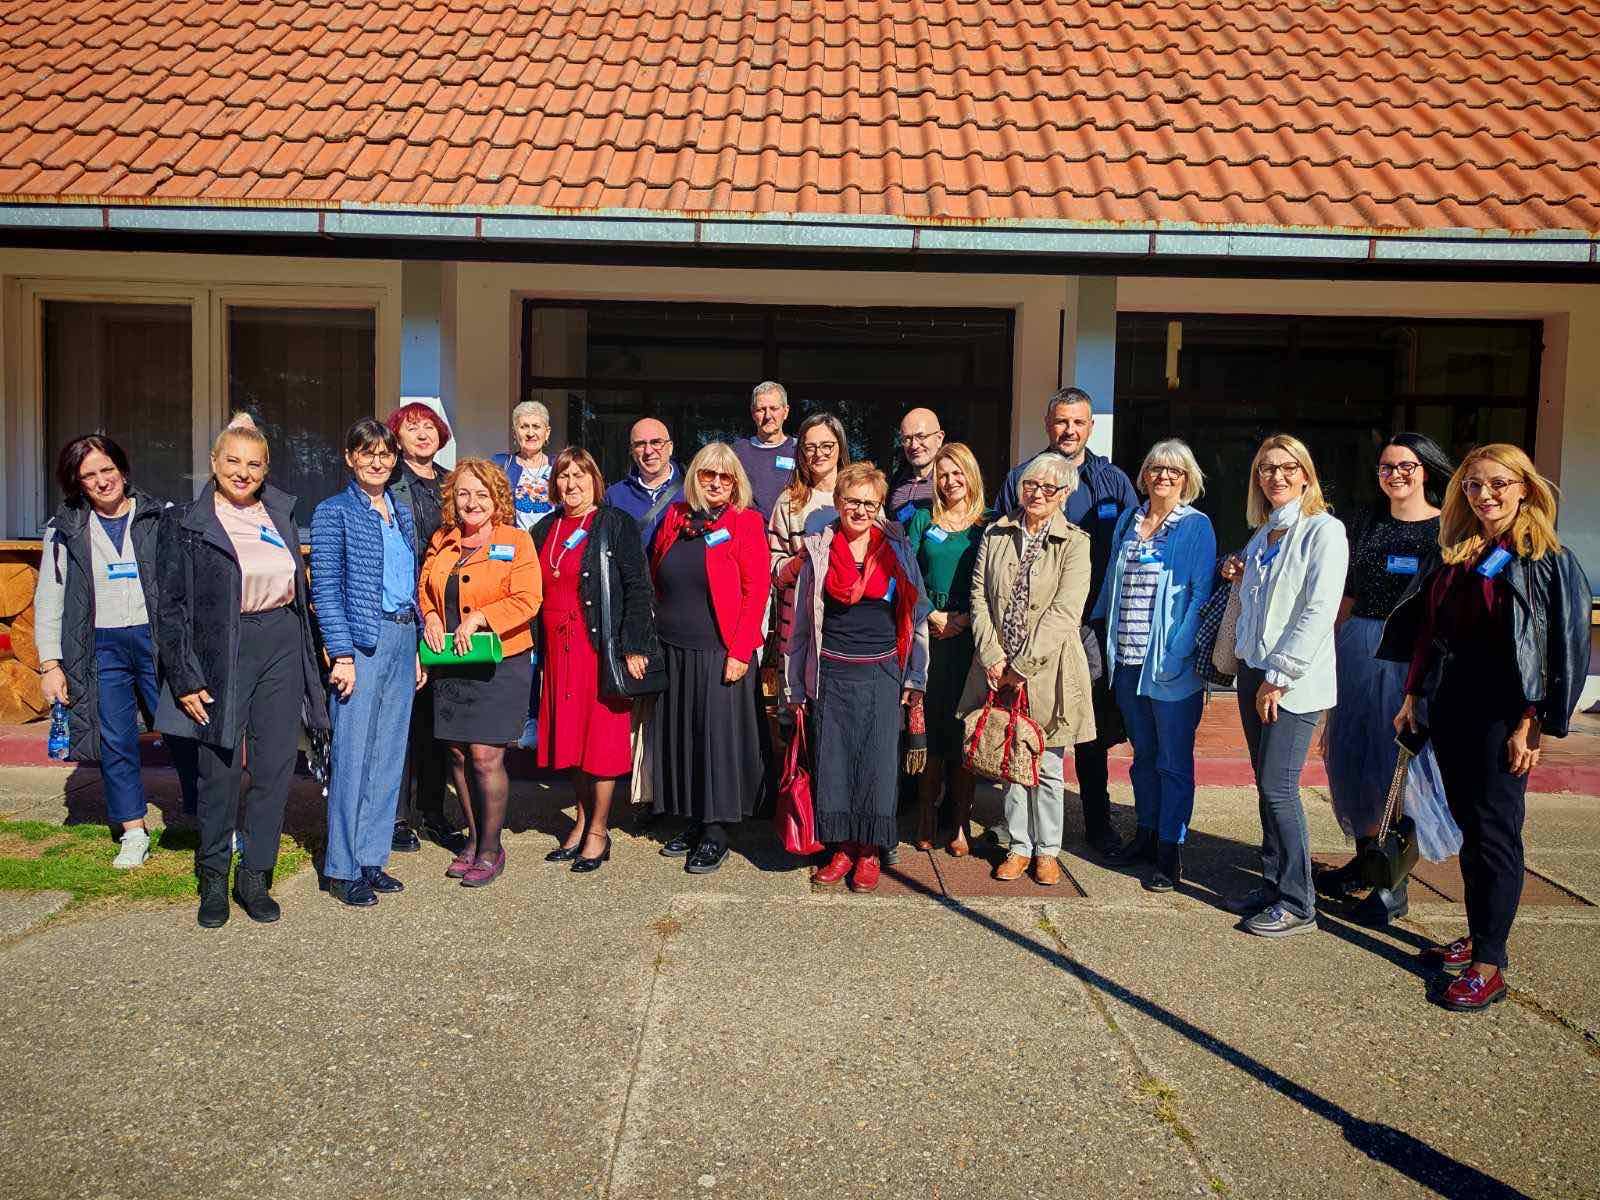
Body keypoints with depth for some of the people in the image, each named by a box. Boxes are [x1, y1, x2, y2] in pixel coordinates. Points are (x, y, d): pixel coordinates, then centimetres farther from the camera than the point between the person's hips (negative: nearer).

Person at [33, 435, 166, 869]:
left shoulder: (160, 517, 2)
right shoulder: (65, 530, 7)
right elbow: (48, 601, 8)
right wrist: (50, 663, 2)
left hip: (158, 640, -2)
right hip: (101, 648, 2)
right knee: (115, 742, 6)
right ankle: (133, 834, 18)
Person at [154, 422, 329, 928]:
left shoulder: (280, 514, 10)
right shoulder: (185, 523, -2)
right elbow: (172, 606, -4)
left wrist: (308, 654, 12)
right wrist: (186, 679, -9)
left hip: (282, 645, 4)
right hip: (220, 653, -4)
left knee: (275, 766, 5)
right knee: (219, 770, 4)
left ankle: (254, 876, 19)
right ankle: (213, 880, 22)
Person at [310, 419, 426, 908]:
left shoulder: (401, 512, 15)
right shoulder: (334, 513, -3)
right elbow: (325, 588, -9)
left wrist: (416, 649, 15)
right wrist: (341, 654, -16)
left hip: (402, 637, 6)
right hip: (361, 639, -6)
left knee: (389, 754, 9)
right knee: (352, 753, -4)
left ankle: (371, 858, 19)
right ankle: (342, 869, 6)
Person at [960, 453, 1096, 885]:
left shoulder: (1074, 543, -3)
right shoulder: (995, 535, 7)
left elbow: (1064, 611, -12)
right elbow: (980, 597, 3)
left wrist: (1022, 666, -15)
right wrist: (993, 657, -8)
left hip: (1046, 669, -3)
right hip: (1000, 671, 3)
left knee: (1047, 767, 6)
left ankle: (1047, 850, 21)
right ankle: (1019, 846, 23)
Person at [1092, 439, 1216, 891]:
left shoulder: (1196, 527, -4)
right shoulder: (1127, 521, 12)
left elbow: (1201, 594, -9)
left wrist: (1177, 652, -17)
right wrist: (1104, 632, 8)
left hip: (1171, 663, -5)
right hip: (1128, 660, 5)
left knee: (1173, 760, 3)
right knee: (1143, 753, 16)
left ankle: (1169, 850, 11)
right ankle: (1146, 833, 28)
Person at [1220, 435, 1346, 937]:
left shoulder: (1324, 531, -9)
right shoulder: (1262, 535, 14)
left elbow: (1319, 612, -16)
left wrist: (1279, 677, -16)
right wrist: (1241, 580, 4)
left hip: (1295, 681, -7)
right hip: (1254, 671, 7)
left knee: (1278, 787, -6)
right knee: (1267, 785, 11)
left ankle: (1296, 903, 5)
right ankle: (1273, 883, 21)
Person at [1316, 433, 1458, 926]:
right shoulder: (1366, 524, 12)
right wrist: (1333, 652, 10)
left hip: (1416, 656, -5)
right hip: (1358, 650, 5)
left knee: (1400, 762, -2)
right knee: (1353, 757, 10)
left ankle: (1393, 885, 8)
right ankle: (1365, 860, 27)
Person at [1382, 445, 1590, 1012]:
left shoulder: (1547, 560, -6)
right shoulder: (1457, 556, 11)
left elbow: (1562, 646, -10)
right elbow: (1428, 628, 15)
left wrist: (1531, 724, -15)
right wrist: (1413, 697, 11)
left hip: (1501, 712, -6)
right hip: (1450, 706, 6)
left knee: (1494, 833, -3)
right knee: (1468, 826, 13)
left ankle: (1490, 966, 3)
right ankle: (1477, 937, 25)